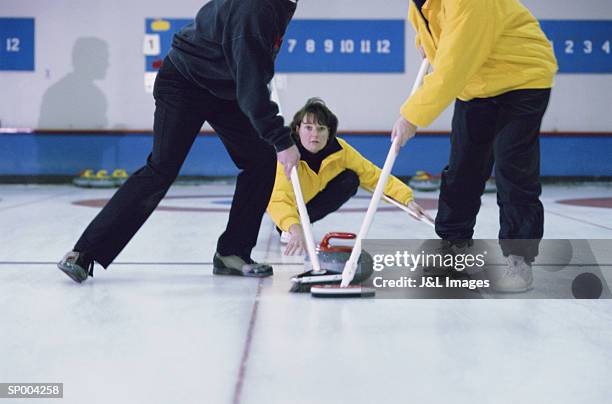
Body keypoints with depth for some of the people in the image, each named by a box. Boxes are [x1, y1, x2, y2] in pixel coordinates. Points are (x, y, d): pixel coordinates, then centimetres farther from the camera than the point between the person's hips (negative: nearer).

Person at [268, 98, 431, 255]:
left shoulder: (339, 149, -23)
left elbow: (373, 174, -19)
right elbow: (278, 201, -51)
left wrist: (408, 199, -30)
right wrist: (295, 229, -69)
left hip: (312, 199, 3)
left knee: (351, 179, -18)